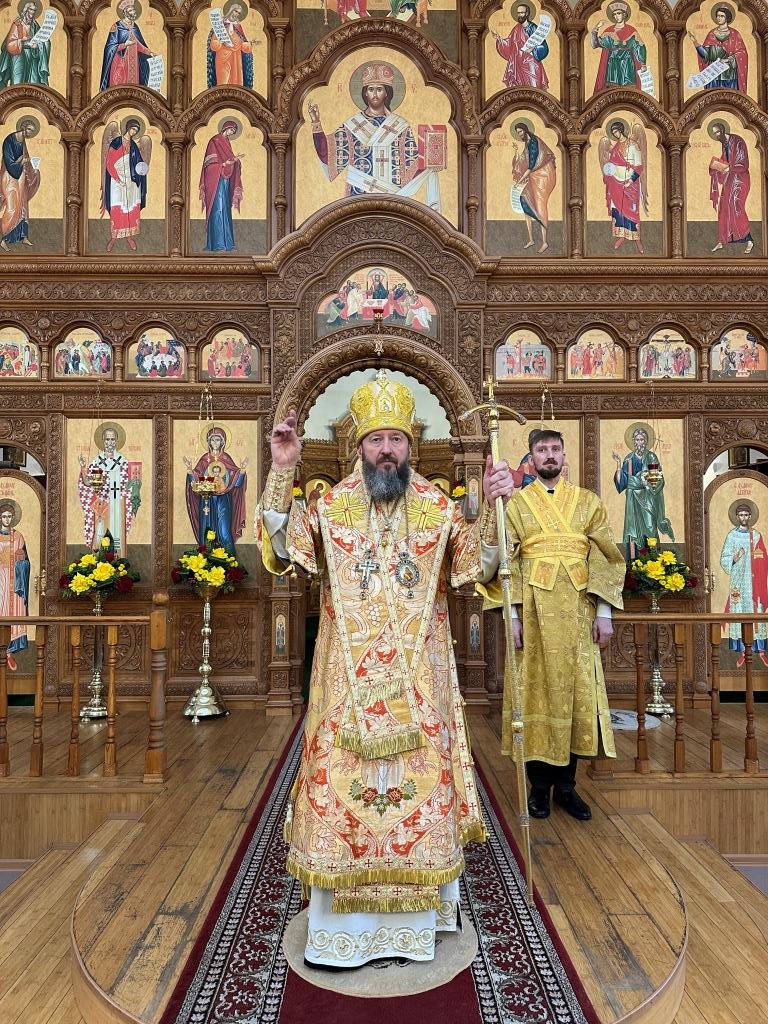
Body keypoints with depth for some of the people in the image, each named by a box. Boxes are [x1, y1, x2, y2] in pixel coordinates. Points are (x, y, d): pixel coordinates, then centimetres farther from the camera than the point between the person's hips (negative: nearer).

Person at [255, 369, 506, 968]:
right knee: (342, 786, 5)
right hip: (347, 681, 0)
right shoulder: (330, 506, 2)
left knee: (419, 785, 8)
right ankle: (340, 924, 23)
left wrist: (494, 506, -17)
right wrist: (282, 472, -16)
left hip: (417, 682, 1)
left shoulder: (439, 508, 2)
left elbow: (481, 565, -2)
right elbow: (282, 548, -8)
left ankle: (413, 916, 29)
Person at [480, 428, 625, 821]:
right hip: (533, 609, -1)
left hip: (577, 611, 2)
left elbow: (604, 558, 6)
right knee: (536, 689, 2)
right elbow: (506, 563, 0)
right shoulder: (515, 504, 6)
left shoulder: (588, 501, 10)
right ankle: (540, 785, 15)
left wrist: (604, 611, -2)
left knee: (576, 689, 4)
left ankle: (566, 785, 18)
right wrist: (512, 614, -8)